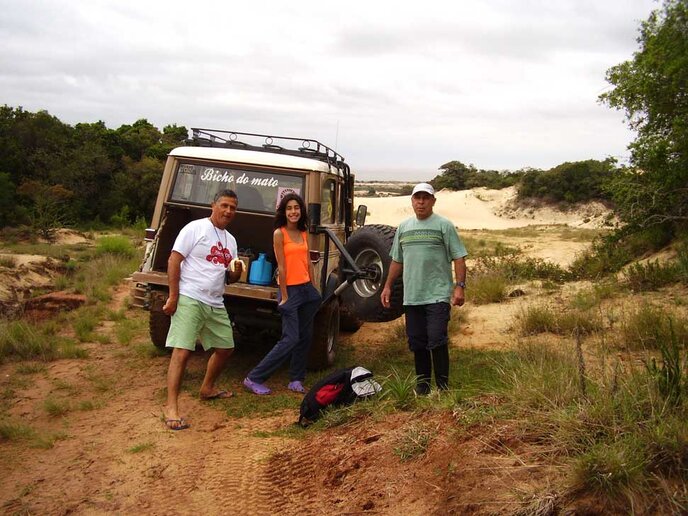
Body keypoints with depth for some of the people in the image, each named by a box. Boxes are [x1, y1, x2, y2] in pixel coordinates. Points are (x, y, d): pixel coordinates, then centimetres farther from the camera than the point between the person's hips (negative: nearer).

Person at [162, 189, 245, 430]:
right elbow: (173, 261, -11)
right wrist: (173, 297, -17)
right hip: (189, 300, -8)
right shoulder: (195, 228, -6)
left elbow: (229, 278, 20)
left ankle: (207, 388, 39)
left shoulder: (230, 240, 16)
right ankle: (171, 407, -12)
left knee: (225, 347, 17)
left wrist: (236, 272, -5)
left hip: (215, 304, 8)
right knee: (182, 351, -14)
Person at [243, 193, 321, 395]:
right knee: (290, 339, -10)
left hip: (307, 289, 7)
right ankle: (254, 379, -3)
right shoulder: (279, 233, -10)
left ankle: (296, 380, 20)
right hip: (290, 289, -7)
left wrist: (315, 291, 13)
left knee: (305, 337, 9)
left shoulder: (303, 234, 10)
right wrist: (284, 297, -13)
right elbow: (281, 267, -12)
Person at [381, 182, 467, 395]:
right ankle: (422, 381, 22)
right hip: (411, 296, 5)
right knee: (417, 342, 10)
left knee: (437, 341, -9)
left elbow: (458, 258, -5)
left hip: (438, 295, -5)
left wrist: (460, 286, -14)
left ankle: (443, 385, 2)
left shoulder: (444, 225, -2)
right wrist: (388, 286, 16)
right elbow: (397, 260, 20)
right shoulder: (403, 227, 13)